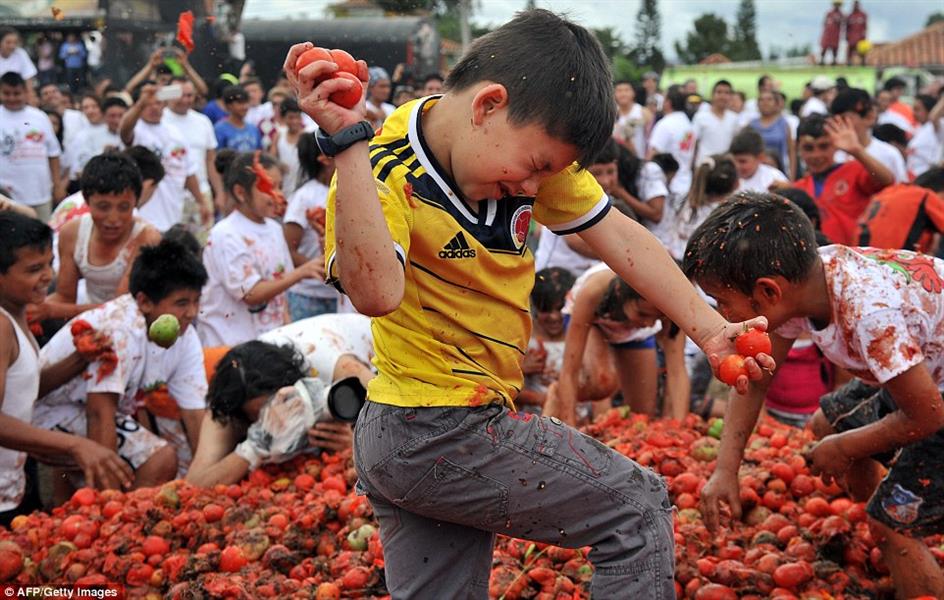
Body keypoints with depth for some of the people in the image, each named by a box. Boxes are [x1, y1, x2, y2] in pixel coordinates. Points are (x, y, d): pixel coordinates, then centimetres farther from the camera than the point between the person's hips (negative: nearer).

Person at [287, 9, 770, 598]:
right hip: (443, 433, -8)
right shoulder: (385, 174, -22)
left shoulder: (532, 140, -1)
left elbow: (618, 236, 2)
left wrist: (709, 329, -4)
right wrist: (348, 142, -42)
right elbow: (377, 293, -40)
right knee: (640, 507, 3)